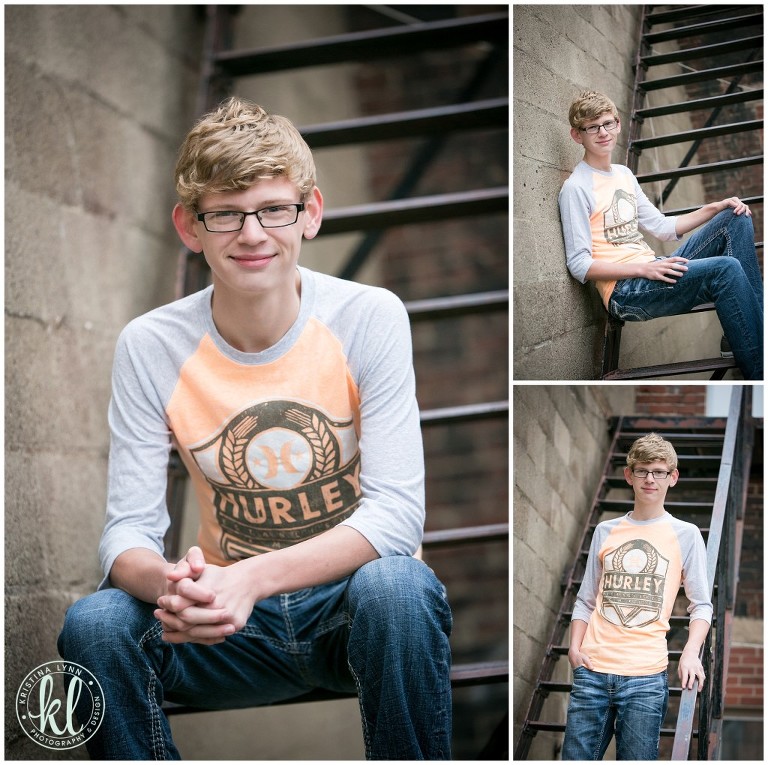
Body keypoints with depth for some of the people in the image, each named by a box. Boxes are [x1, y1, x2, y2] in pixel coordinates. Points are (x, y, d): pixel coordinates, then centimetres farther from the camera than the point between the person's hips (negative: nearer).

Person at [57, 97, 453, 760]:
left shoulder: (370, 318, -11)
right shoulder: (150, 346, -6)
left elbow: (396, 510, -17)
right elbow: (128, 530, -8)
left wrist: (254, 578, -32)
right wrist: (167, 583, -34)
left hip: (347, 599, -1)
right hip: (228, 621, 1)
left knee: (396, 587, -35)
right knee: (93, 623, -26)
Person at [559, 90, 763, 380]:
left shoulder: (624, 174, 17)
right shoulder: (576, 188, -8)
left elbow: (662, 227, 23)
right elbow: (580, 265, -13)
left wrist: (716, 208, 10)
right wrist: (644, 269, -22)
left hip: (652, 272, 9)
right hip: (623, 291, -9)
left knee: (736, 219, 1)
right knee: (725, 269, -27)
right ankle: (759, 373, -21)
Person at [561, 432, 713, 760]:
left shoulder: (685, 534, 5)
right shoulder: (605, 531, 12)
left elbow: (701, 604, 3)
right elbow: (586, 600, 15)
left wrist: (691, 653, -12)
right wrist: (575, 647, 0)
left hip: (645, 675, -2)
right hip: (592, 671, 2)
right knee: (576, 757, 1)